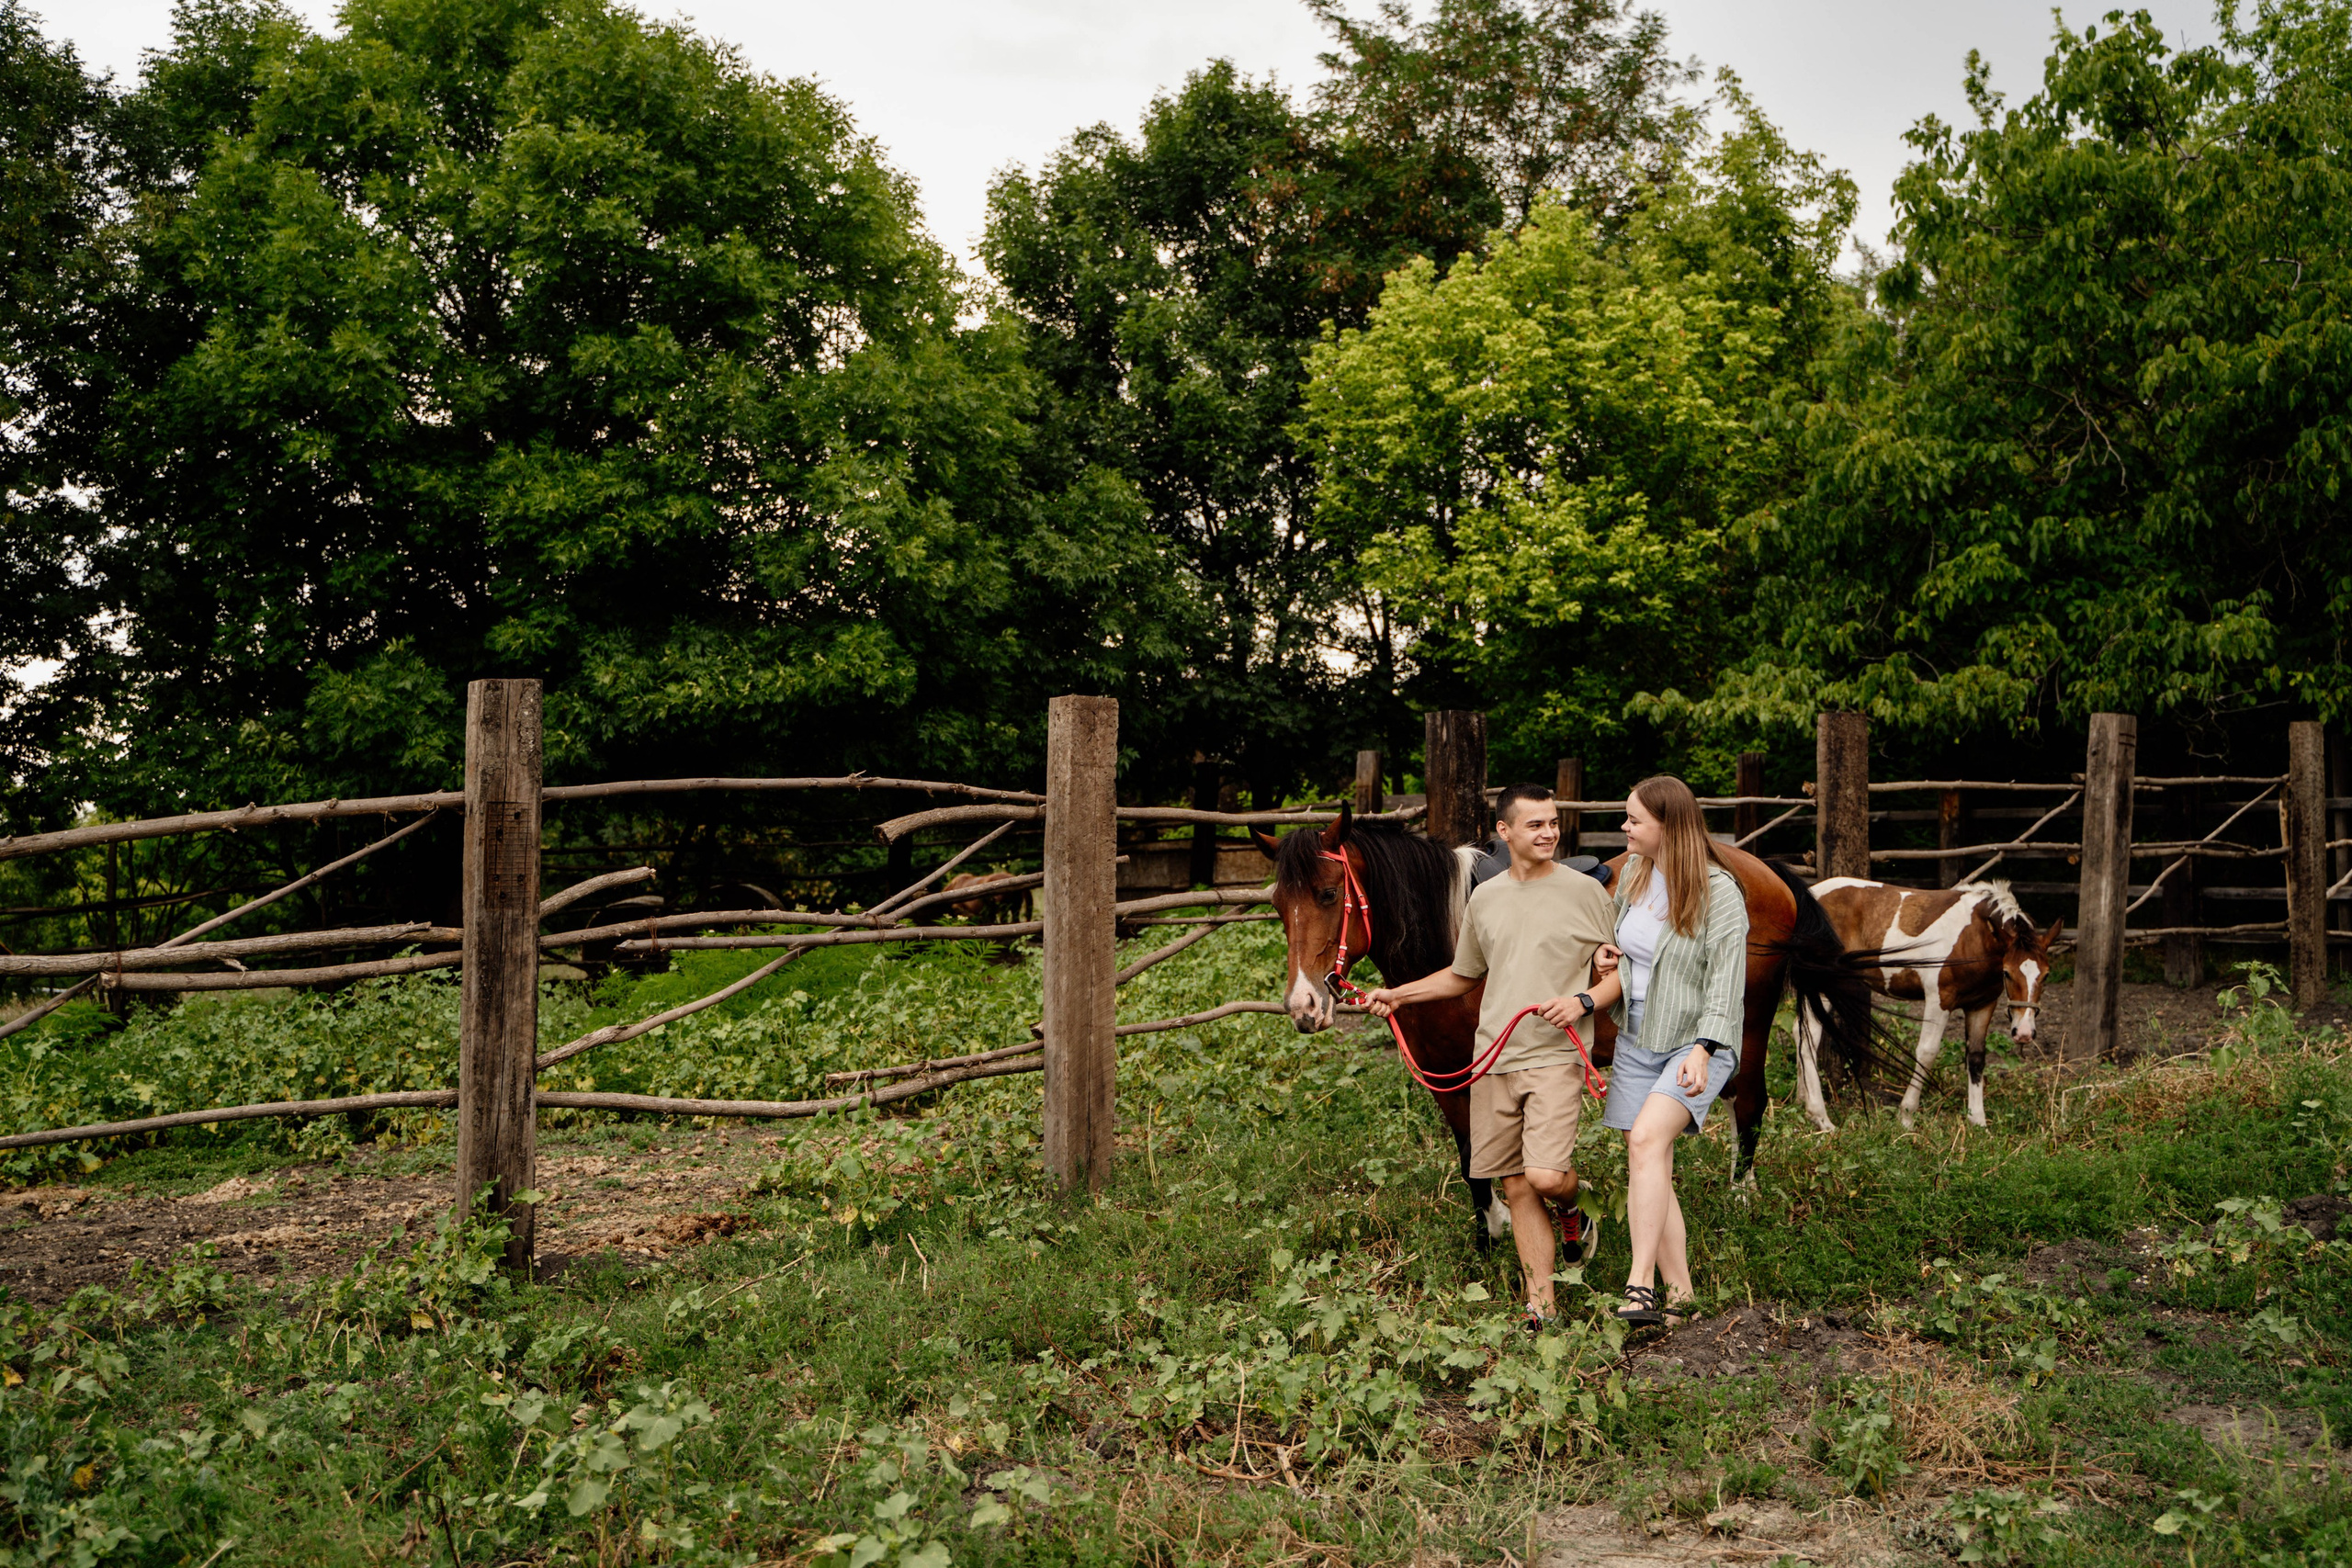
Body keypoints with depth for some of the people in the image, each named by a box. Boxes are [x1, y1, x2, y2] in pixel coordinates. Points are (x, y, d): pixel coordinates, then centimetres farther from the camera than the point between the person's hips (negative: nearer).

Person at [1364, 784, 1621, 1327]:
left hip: (1556, 1057, -4)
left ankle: (1571, 1207, 18)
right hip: (1494, 1059, 4)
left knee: (1545, 1176, -18)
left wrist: (1583, 1002, -15)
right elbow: (1463, 976, 24)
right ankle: (1541, 1304, 14)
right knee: (1516, 1188, 5)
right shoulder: (1484, 898, 11)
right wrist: (1399, 994, 16)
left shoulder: (1585, 891, 0)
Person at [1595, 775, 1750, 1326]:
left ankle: (1639, 1283, -28)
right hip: (1637, 1039, 7)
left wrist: (1702, 1048, -25)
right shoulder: (1633, 873, 8)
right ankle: (1679, 1291, 10)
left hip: (1696, 1041, -7)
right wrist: (1610, 956, 3)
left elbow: (1725, 981, -14)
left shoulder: (1719, 892, -12)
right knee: (1647, 1168, 2)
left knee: (1647, 1138, -26)